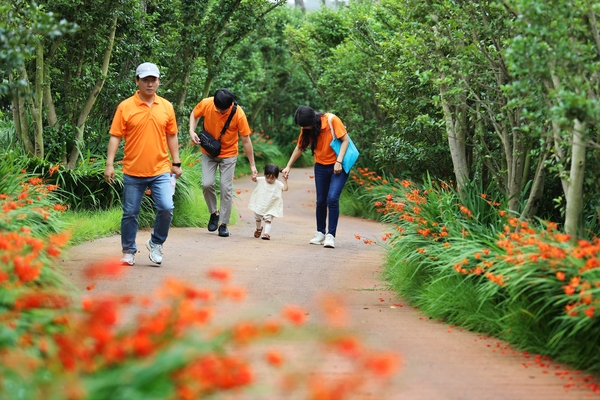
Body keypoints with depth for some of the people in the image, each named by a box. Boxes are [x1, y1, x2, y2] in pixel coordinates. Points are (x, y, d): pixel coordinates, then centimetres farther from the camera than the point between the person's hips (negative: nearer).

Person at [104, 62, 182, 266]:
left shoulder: (166, 106, 5)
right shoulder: (125, 107, -3)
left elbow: (171, 136, 13)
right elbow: (115, 136, -3)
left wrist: (176, 163, 12)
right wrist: (109, 164, -10)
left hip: (160, 170, 1)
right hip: (133, 172, -1)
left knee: (166, 208, -12)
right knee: (130, 213, 6)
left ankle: (156, 243, 12)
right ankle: (128, 251, 22)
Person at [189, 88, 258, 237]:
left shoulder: (238, 114, -24)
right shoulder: (206, 104, -20)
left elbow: (246, 140, -15)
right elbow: (194, 114, 3)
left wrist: (252, 165, -12)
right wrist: (192, 131, -15)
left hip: (228, 154, -2)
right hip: (208, 152, 2)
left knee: (226, 188, -4)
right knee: (207, 184, -11)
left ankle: (224, 224, 6)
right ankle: (214, 213, 14)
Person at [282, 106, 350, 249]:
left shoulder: (332, 120, -18)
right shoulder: (306, 129, -3)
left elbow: (345, 140, -14)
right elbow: (300, 147, 9)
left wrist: (339, 161, -21)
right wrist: (288, 166, 6)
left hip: (338, 167, -5)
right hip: (321, 166, 5)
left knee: (332, 198, -17)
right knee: (321, 201, 6)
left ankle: (331, 235, -14)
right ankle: (320, 233, 24)